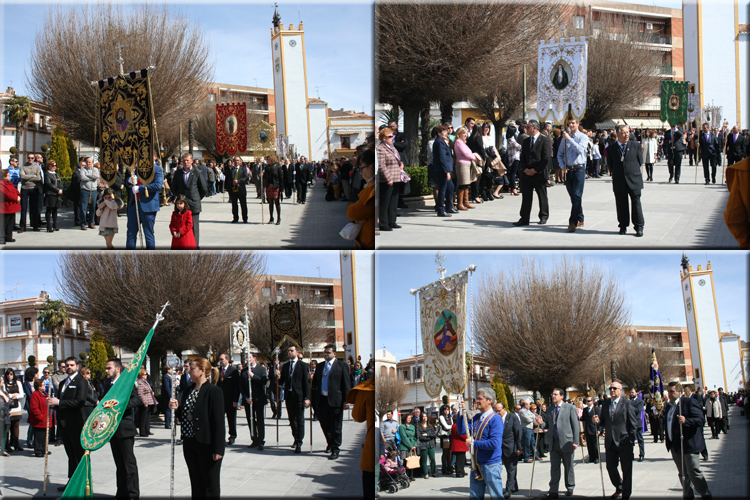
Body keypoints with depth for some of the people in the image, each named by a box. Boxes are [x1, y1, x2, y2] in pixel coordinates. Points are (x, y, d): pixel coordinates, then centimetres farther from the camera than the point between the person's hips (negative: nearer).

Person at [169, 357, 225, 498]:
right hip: (190, 443, 7)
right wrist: (176, 408, -4)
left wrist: (218, 449, -18)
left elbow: (219, 421, -15)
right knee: (196, 485, 14)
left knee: (211, 486, 1)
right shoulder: (187, 392, 11)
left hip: (207, 445, -7)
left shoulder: (214, 392, -12)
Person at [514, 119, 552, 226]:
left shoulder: (545, 140, -5)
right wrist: (525, 169, -3)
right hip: (526, 173, 5)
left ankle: (543, 216, 19)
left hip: (539, 174, -5)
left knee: (542, 196, 6)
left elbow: (546, 158, -11)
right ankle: (524, 219, 4)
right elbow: (522, 157, 15)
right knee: (526, 197, 3)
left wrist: (535, 170, -13)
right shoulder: (526, 141, 15)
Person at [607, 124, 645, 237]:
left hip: (634, 180, -1)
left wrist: (633, 171, 6)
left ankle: (639, 227, 2)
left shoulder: (635, 145, 5)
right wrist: (616, 174, 3)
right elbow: (611, 166, 10)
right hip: (619, 182, 1)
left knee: (636, 203, -3)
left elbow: (640, 161, 9)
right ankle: (623, 226, 16)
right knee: (621, 204, 5)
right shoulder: (611, 149, 5)